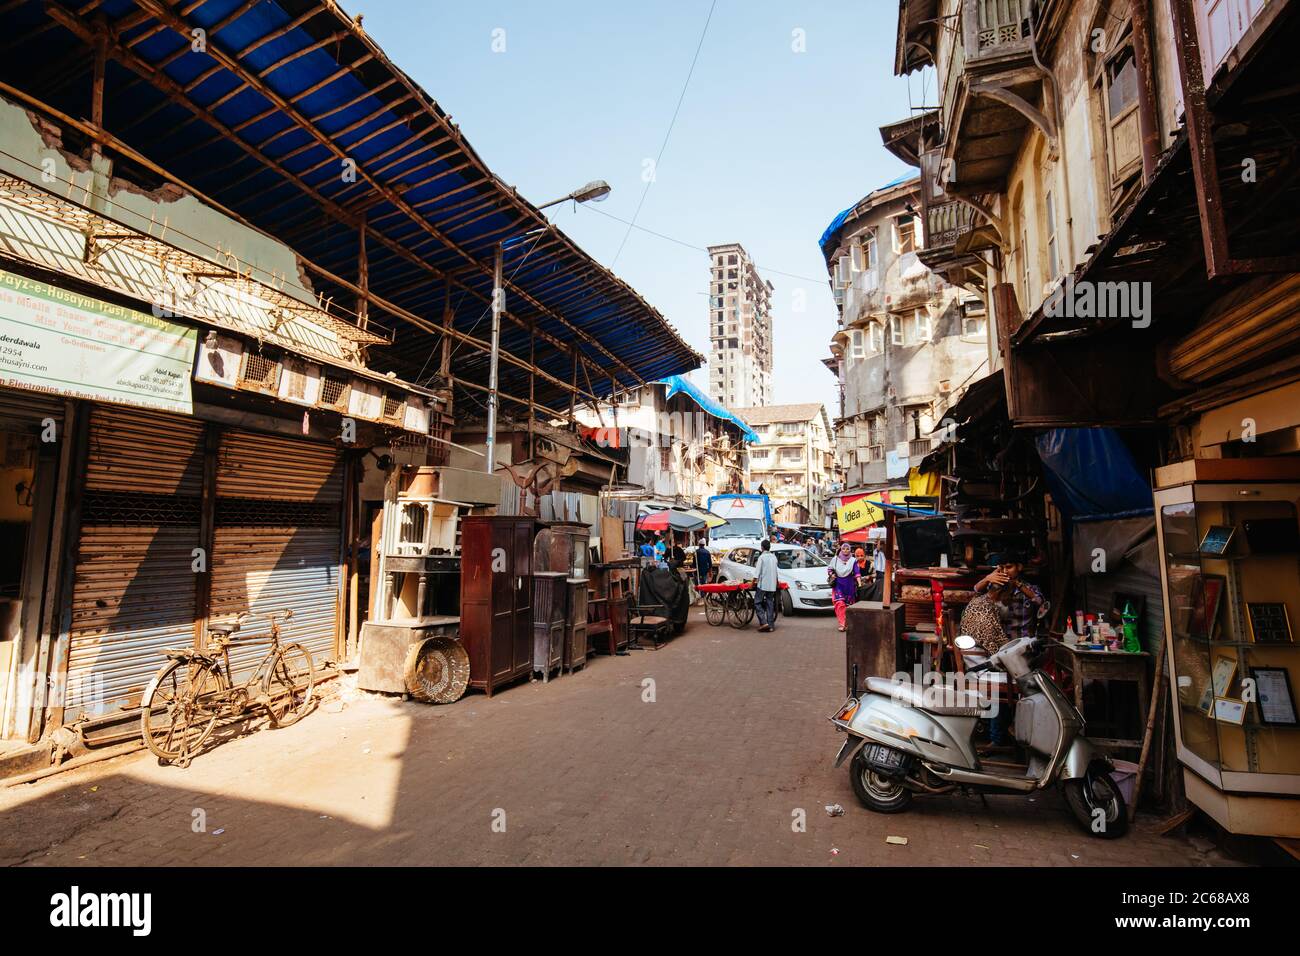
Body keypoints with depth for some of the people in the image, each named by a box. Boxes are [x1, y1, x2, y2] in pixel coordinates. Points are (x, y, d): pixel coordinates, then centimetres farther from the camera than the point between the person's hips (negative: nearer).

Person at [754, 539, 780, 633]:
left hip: (763, 584, -6)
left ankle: (763, 622, -10)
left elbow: (757, 572, -11)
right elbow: (775, 570, 15)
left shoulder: (762, 557, -9)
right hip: (772, 585, 6)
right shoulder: (774, 557, 10)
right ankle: (771, 625, 8)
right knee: (770, 604, 10)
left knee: (757, 603, 2)